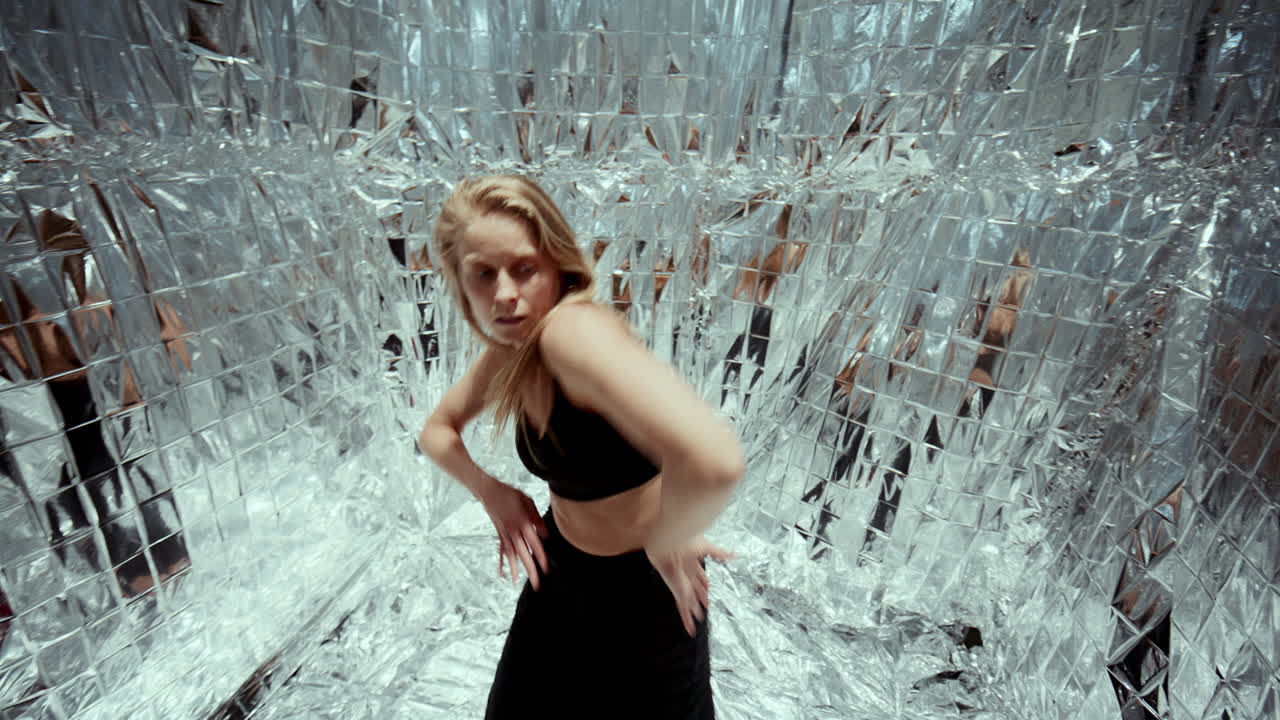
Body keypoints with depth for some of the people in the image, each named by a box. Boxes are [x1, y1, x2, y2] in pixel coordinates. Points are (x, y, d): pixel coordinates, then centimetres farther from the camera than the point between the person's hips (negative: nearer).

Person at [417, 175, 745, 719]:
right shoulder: (506, 354, -9)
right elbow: (437, 430, 9)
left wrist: (663, 542, -30)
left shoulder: (573, 330, -35)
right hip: (561, 568, 7)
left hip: (640, 587, -7)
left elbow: (714, 460, -50)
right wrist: (491, 492, -8)